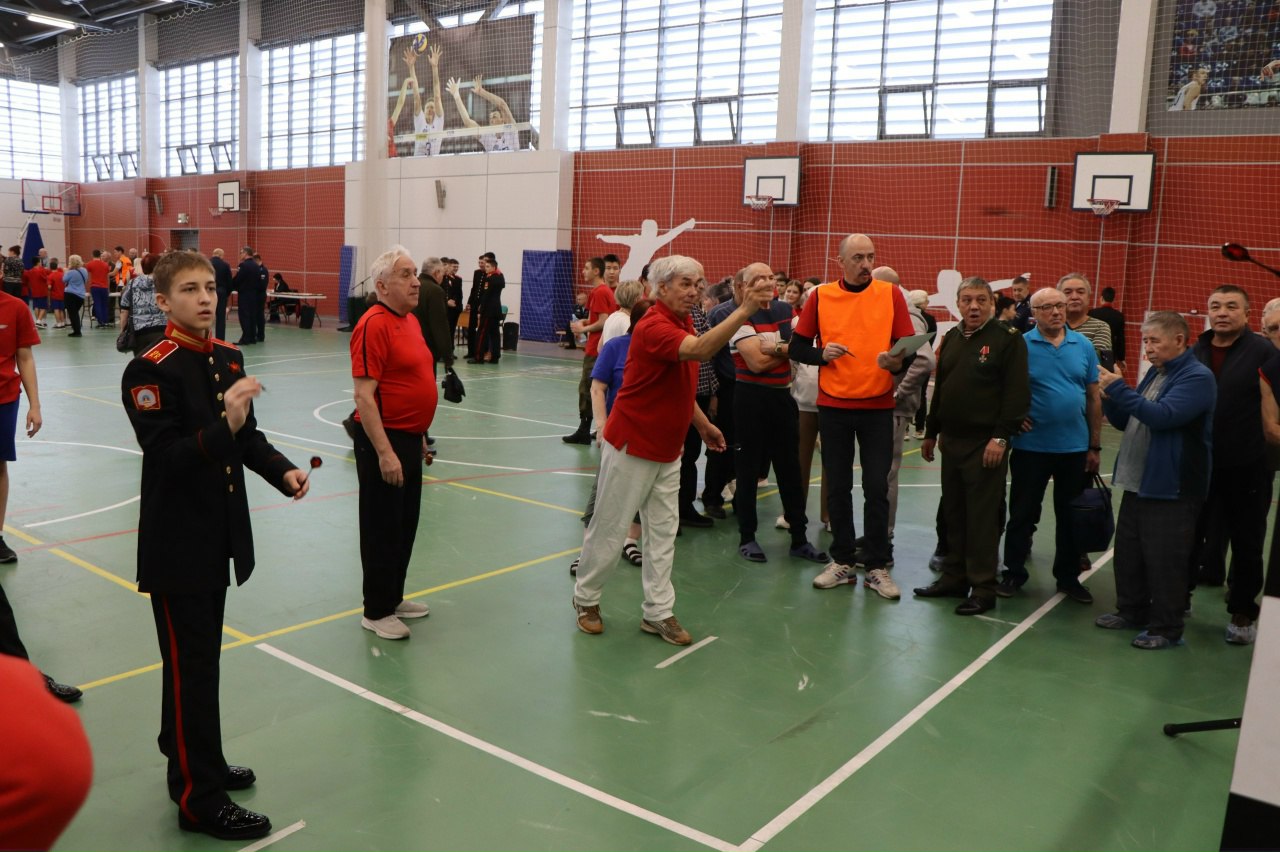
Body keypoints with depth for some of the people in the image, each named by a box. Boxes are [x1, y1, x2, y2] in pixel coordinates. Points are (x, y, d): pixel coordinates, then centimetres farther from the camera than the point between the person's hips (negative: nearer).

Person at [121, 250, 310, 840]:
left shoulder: (228, 357, 7)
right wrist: (224, 425, -37)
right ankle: (198, 799, 15)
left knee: (200, 659, 21)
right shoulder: (149, 370, -17)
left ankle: (195, 762, 38)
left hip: (220, 536, 8)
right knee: (192, 669, 2)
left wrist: (281, 470, 0)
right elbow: (166, 455, -25)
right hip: (176, 544, -8)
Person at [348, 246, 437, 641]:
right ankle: (376, 611, 16)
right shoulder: (374, 324, -17)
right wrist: (385, 452, -25)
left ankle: (393, 597, 32)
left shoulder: (410, 320, 11)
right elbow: (364, 395, -22)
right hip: (384, 440, -9)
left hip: (409, 438, 9)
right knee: (382, 530, 3)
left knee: (405, 526, 17)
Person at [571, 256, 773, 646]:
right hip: (632, 447, -9)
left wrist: (703, 424, 17)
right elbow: (700, 350, -42)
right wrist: (744, 311, -46)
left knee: (663, 530, 9)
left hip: (667, 449, 9)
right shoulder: (654, 326, -22)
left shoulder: (683, 323, 8)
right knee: (610, 526, 5)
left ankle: (658, 612, 17)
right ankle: (586, 597, 24)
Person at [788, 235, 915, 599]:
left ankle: (877, 567, 13)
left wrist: (897, 361, -24)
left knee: (877, 488, 1)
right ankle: (843, 561, 21)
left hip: (878, 407, -1)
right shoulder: (821, 296, 0)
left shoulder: (891, 294, -1)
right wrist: (822, 354, -16)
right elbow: (797, 348, 3)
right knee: (837, 487, 8)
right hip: (833, 406, 1)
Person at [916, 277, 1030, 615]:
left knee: (982, 518, -3)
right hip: (951, 440, 7)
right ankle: (953, 578, 22)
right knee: (953, 514, 12)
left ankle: (983, 589, 5)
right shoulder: (950, 339, 15)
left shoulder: (1008, 339, -6)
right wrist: (931, 432, 19)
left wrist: (1001, 436, -18)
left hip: (985, 443, -7)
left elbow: (1018, 393, -12)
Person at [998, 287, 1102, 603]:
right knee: (1023, 513, 6)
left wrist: (1095, 446, 5)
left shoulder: (1083, 346, 4)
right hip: (1031, 446, -3)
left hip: (1075, 447, 3)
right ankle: (1014, 572, 19)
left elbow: (1094, 398, 6)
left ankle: (1068, 576, 26)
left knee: (1071, 516, 13)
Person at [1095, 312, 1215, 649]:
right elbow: (1125, 421, 18)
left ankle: (1167, 629, 10)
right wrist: (1110, 398, -1)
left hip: (1172, 488, -9)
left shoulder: (1197, 377, -13)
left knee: (1163, 560, -2)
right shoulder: (1154, 373, 14)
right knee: (1128, 552, 15)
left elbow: (1163, 416, -26)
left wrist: (1119, 389, -25)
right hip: (1137, 482, 9)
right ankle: (1132, 612, 29)